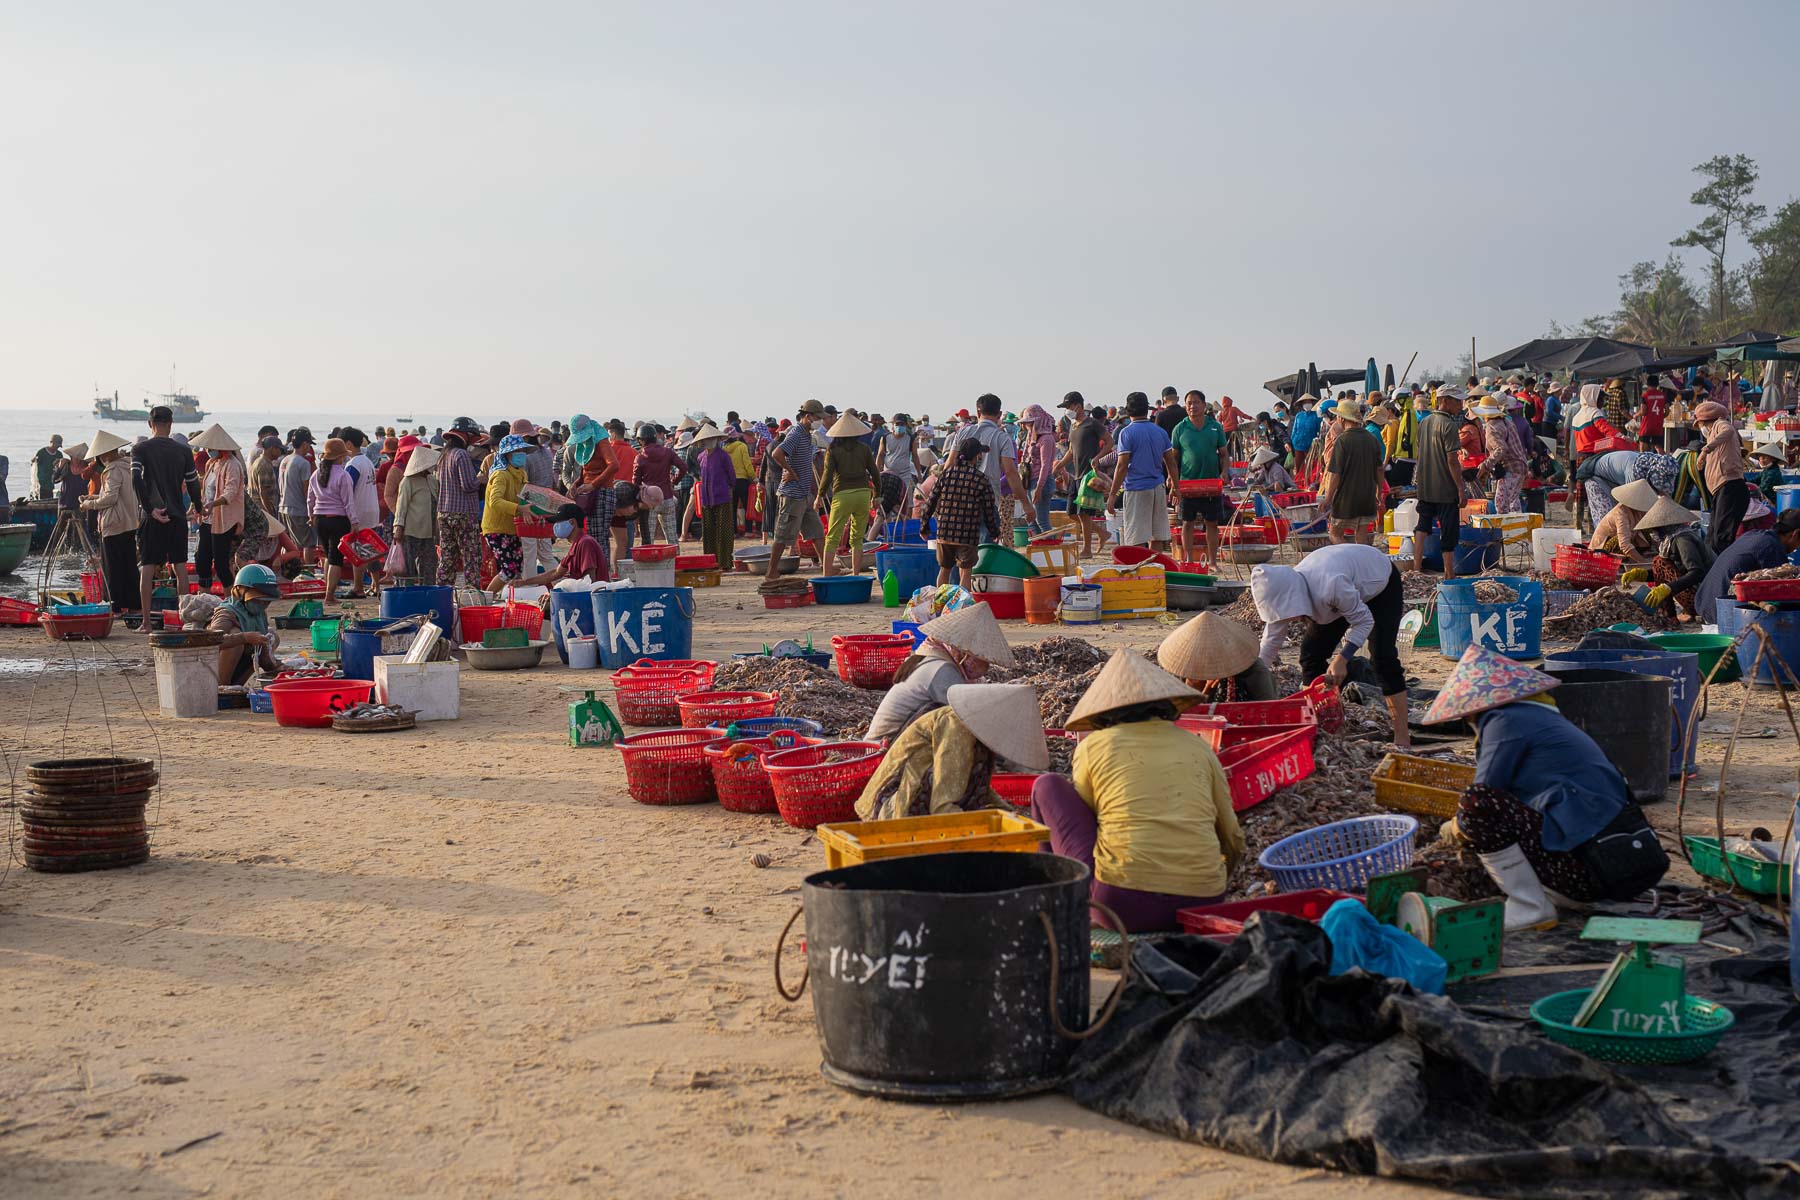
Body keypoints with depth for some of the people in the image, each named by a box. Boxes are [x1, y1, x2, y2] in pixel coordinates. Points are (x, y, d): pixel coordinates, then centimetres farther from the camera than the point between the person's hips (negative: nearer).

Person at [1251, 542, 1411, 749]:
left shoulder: (1330, 586, -45)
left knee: (1382, 656, -20)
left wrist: (1342, 659, -40)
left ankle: (1402, 739, -17)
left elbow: (1364, 621, -30)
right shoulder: (1284, 593, -24)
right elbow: (1270, 643, -13)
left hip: (1382, 585, -7)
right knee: (1311, 652, -3)